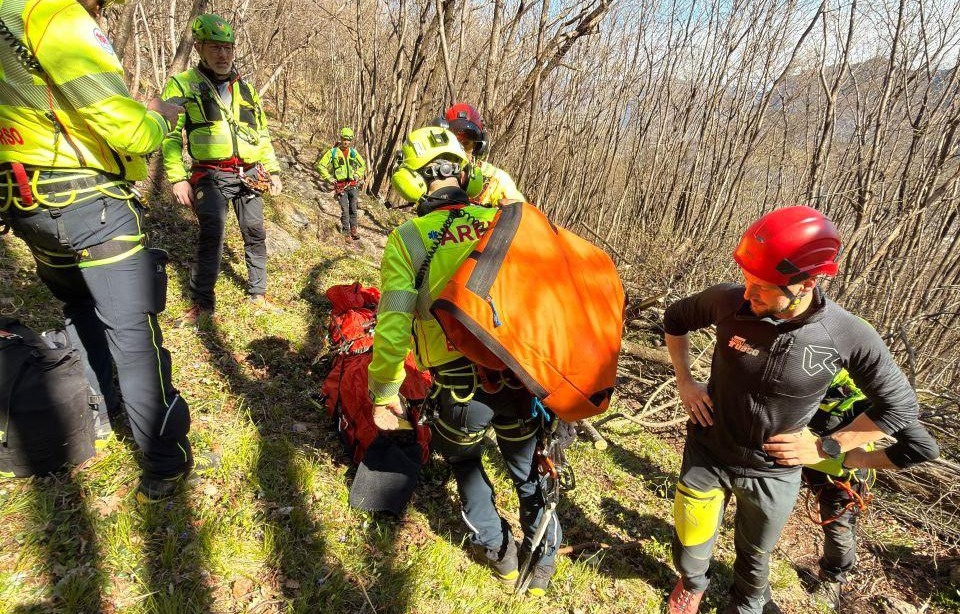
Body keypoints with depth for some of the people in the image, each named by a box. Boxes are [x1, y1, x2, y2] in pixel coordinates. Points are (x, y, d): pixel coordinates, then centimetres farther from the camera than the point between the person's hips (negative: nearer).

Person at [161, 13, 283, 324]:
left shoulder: (245, 88, 18)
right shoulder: (182, 85, 3)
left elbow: (262, 133, 23)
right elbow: (171, 135, -2)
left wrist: (272, 170, 15)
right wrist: (178, 179, -11)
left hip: (249, 175, 5)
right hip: (211, 176, -4)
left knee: (256, 234, 6)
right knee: (211, 234, -19)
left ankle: (257, 294, 20)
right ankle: (202, 301, -7)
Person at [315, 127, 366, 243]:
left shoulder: (353, 152, 8)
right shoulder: (333, 152, -1)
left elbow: (363, 165, 23)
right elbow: (321, 165, 2)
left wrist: (358, 175, 11)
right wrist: (328, 177, -4)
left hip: (353, 185, 3)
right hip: (340, 185, -3)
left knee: (353, 209, 6)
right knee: (345, 210, -7)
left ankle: (354, 229, 21)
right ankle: (346, 233, -1)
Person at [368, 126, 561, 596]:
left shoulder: (407, 239, -4)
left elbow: (393, 327, -10)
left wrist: (384, 391, 3)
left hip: (462, 388, -1)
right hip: (522, 376, 2)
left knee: (463, 459, 32)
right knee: (528, 468, 27)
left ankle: (496, 549, 43)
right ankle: (543, 559, 45)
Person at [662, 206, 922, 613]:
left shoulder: (849, 337, -21)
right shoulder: (728, 301, -21)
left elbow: (899, 407, -5)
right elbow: (675, 319, 0)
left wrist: (826, 448, -10)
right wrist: (684, 381, -6)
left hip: (773, 471, 0)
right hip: (707, 454, 1)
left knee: (754, 556, 24)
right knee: (690, 546, 17)